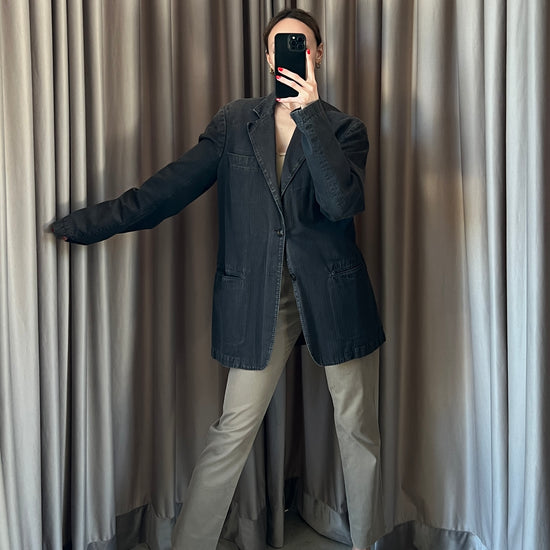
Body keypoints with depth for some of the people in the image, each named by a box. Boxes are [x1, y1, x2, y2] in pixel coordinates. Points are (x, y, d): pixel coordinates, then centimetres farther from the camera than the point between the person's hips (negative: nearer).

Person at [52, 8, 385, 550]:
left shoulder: (343, 129, 3)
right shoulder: (234, 123, 6)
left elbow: (341, 202, -15)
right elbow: (170, 188, 0)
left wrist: (309, 113, -19)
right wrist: (80, 224, -5)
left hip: (334, 297, 1)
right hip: (259, 296, 0)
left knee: (358, 428, 11)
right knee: (231, 432, 1)